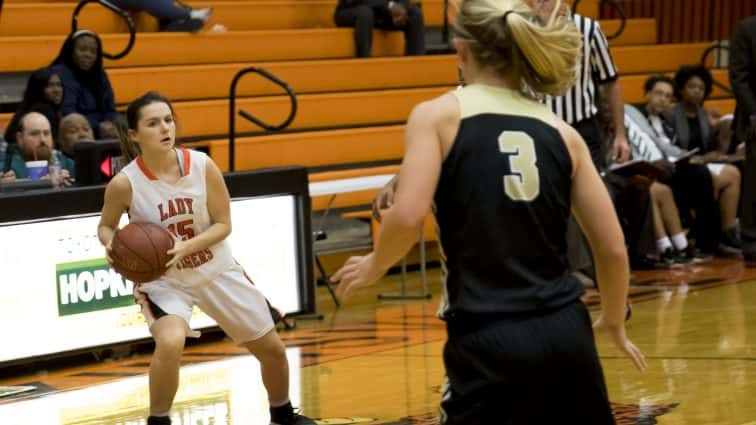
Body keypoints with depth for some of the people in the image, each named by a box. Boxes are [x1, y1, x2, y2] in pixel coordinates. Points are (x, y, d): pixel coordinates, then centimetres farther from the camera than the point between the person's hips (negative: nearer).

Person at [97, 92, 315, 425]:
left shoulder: (202, 166, -18)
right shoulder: (125, 183, -22)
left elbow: (223, 225, -11)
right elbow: (106, 225, -3)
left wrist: (186, 247, -28)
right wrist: (111, 242, -26)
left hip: (217, 270, 3)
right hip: (162, 279, -3)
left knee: (272, 349, 11)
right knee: (170, 343, -34)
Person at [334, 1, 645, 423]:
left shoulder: (438, 115, 0)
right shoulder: (562, 133, 10)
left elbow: (408, 217, -14)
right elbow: (613, 248, 9)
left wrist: (374, 266, 6)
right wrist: (614, 322, 26)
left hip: (490, 341, -4)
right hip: (565, 332, 4)